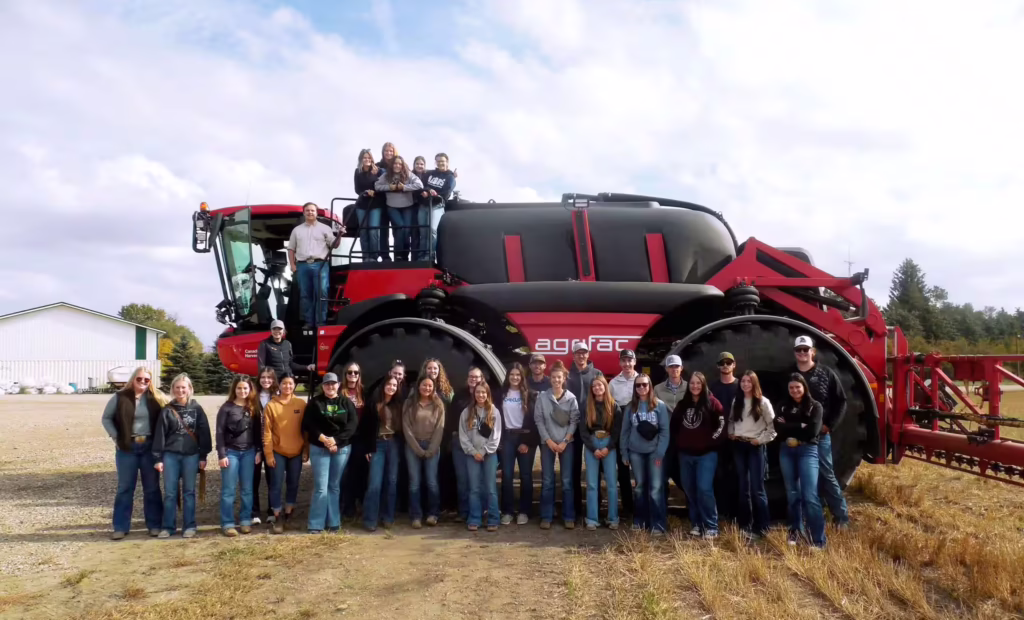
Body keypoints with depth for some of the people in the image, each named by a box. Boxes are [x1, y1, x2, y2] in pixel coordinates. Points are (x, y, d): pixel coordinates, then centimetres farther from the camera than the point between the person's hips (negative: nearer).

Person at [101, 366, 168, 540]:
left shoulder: (157, 397, -1)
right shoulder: (120, 397, -2)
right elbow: (106, 418, 6)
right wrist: (115, 437, -3)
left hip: (150, 447, 0)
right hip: (127, 448, 0)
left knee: (152, 488, 7)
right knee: (125, 488, 6)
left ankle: (155, 525, 14)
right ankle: (121, 527, 13)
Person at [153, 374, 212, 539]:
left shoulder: (197, 409, 2)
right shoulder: (167, 410, 2)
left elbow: (204, 433, 2)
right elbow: (160, 434, 2)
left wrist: (203, 456, -2)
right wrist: (158, 458, -3)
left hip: (191, 455, 0)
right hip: (170, 455, 1)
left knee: (189, 491, 6)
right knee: (169, 492, 3)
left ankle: (189, 526, 12)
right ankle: (168, 526, 12)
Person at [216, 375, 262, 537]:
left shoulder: (254, 408, 6)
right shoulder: (226, 407, -5)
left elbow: (258, 431, 9)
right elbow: (219, 432, -6)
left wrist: (259, 451, 3)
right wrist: (221, 455, -10)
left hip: (249, 452, 3)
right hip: (231, 452, -3)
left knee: (247, 489, 7)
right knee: (228, 489, 1)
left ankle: (246, 520, 15)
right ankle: (227, 524, 6)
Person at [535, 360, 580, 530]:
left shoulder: (571, 398, 0)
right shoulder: (542, 397, -1)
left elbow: (574, 421, -1)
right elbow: (538, 420, -1)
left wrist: (564, 441, -9)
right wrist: (549, 441, -7)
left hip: (566, 443, 0)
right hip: (547, 443, 0)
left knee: (567, 480, 1)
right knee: (547, 480, 1)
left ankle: (569, 517, 8)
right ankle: (546, 516, 8)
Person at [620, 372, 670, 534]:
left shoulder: (659, 406, -3)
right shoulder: (630, 407, 5)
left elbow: (665, 431, -5)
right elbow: (625, 431, 8)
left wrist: (660, 453, -11)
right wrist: (624, 453, 4)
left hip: (654, 452, -3)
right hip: (636, 453, 3)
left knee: (655, 488, -6)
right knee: (639, 487, 11)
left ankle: (658, 524, 0)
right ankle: (640, 520, 21)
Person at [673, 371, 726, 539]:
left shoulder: (712, 402, -4)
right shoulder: (682, 404, 10)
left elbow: (721, 425, -7)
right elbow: (674, 425, 18)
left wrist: (712, 441, -10)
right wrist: (678, 442, 9)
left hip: (706, 453, -5)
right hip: (686, 454, 5)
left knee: (704, 488, -13)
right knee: (689, 490, 8)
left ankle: (711, 527, -3)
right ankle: (696, 524, 19)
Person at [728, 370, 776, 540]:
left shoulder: (763, 402, -5)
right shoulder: (736, 402, 10)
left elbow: (773, 426, -5)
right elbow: (731, 420, 22)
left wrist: (761, 440, -11)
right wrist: (731, 433, 5)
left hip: (756, 447, -5)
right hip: (738, 446, 5)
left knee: (756, 488, -6)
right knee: (743, 487, 10)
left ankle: (760, 528, 1)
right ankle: (744, 525, 18)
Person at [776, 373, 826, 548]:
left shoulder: (815, 406, 2)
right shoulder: (784, 406, 12)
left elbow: (812, 431, -11)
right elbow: (778, 427, -3)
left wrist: (789, 427, -5)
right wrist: (799, 427, -11)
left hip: (807, 451, -4)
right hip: (786, 451, 4)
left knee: (810, 496, -12)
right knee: (792, 494, 10)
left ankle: (819, 540, -8)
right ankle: (795, 531, 24)